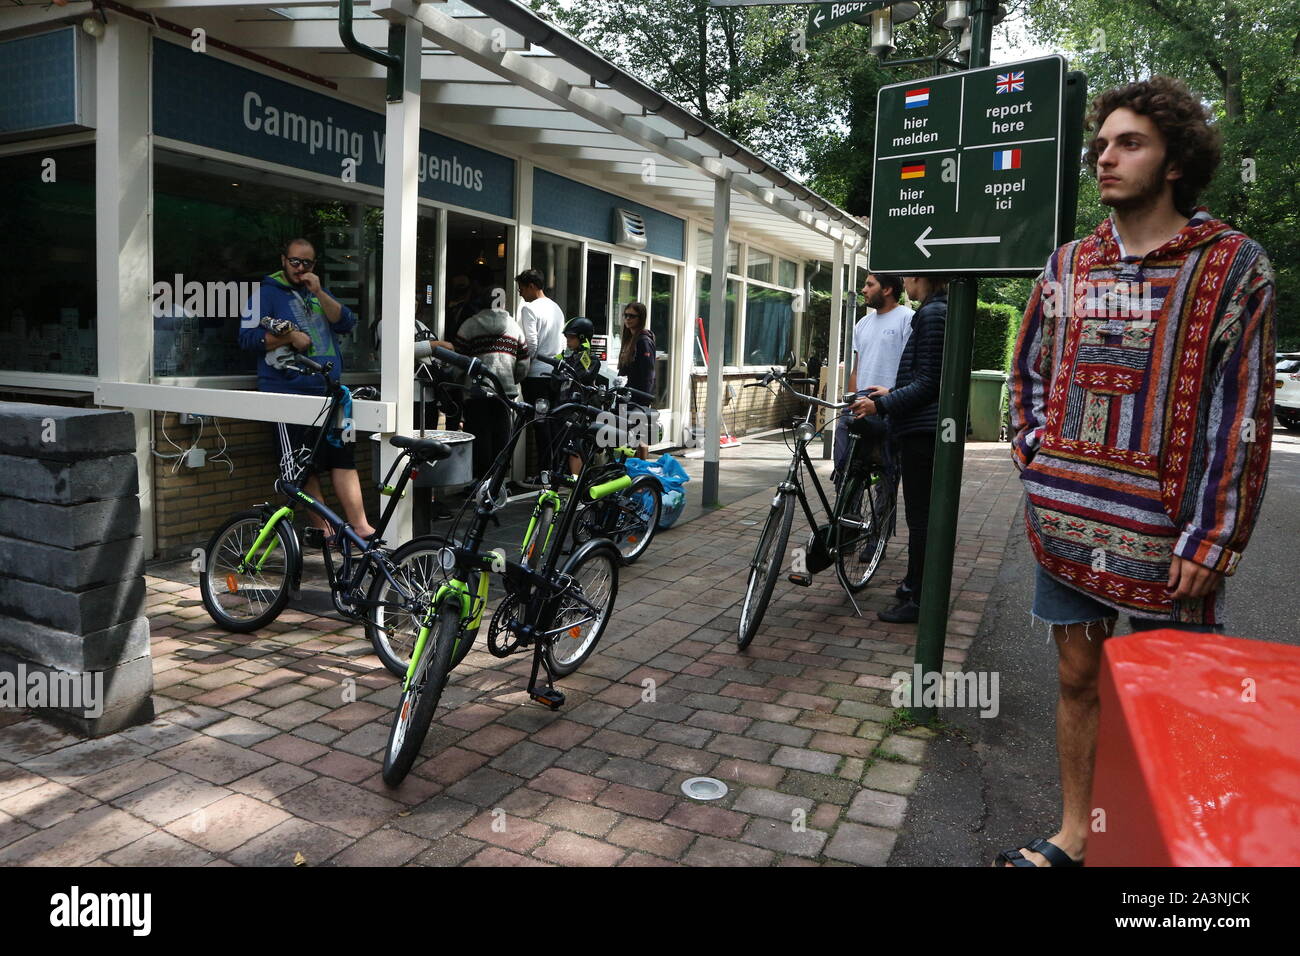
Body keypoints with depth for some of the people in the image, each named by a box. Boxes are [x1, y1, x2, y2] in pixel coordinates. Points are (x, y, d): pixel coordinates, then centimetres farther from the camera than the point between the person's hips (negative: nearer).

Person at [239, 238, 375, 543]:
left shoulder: (319, 292, 20)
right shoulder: (267, 292, 4)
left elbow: (346, 323, 4)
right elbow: (248, 338, -4)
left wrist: (319, 293, -7)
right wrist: (289, 336, -14)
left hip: (328, 391, 5)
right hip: (289, 392, -5)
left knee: (343, 458, 1)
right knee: (303, 466, -1)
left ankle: (360, 526, 3)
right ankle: (322, 530, 8)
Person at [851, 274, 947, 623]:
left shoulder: (932, 314, -16)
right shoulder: (939, 310, 15)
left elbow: (929, 383, -20)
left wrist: (881, 405, -17)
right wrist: (891, 393, 24)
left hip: (921, 431, -10)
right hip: (926, 428, 10)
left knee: (920, 515, -3)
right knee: (922, 512, 18)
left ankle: (918, 601, 5)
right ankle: (914, 585, 30)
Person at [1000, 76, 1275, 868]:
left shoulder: (1233, 264, -5)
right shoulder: (1069, 265, 8)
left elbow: (1244, 415, -8)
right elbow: (1030, 368, 18)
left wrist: (1210, 540, -12)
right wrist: (1036, 459, 6)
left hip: (1164, 529, -4)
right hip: (1067, 522, 4)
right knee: (1079, 677, 13)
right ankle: (1073, 835, 28)